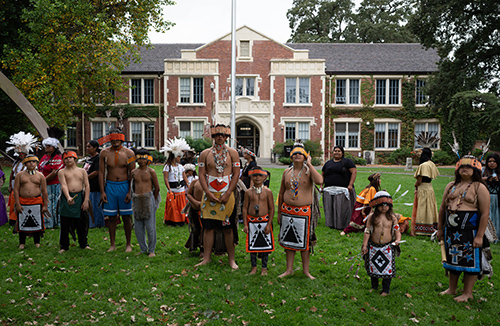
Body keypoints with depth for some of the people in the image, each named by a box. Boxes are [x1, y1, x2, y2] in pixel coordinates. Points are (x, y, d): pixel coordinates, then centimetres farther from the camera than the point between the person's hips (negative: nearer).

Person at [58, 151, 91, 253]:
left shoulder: (82, 171, 10)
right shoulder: (62, 172, 4)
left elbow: (87, 186, 7)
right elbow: (64, 185, -11)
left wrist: (86, 200, -2)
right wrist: (68, 197, -28)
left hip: (80, 197, 2)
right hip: (67, 198, -1)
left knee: (82, 223, 7)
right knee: (65, 223, 2)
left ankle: (83, 244, 20)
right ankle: (64, 246, 13)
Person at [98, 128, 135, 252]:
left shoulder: (129, 153, -3)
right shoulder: (104, 153, 1)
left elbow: (132, 174, -2)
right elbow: (101, 172, 4)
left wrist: (130, 192, -7)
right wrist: (102, 191, -1)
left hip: (124, 186, -1)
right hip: (110, 186, 2)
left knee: (126, 217, 3)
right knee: (111, 217, 6)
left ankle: (128, 244, 14)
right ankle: (113, 244, 18)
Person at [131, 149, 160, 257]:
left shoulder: (151, 171, -3)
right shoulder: (134, 172, 9)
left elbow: (157, 188, 1)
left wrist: (153, 200, 4)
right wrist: (135, 198, 17)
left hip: (148, 198, -4)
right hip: (136, 199, 5)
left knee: (150, 226, -2)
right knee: (138, 227, 8)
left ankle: (151, 250, 10)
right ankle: (143, 249, 22)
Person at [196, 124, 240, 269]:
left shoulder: (232, 152, 3)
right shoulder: (205, 153, 6)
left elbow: (236, 174, -1)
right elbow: (201, 174, 3)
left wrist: (227, 194, -9)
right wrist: (208, 193, -9)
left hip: (227, 195, -1)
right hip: (209, 195, 1)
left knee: (228, 228, 4)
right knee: (208, 227, 4)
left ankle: (231, 259, 13)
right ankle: (207, 258, 14)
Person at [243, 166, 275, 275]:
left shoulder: (267, 191, -4)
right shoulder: (248, 192, 0)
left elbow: (272, 209, -2)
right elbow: (245, 208, 3)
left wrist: (269, 224, -7)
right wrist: (245, 224, -2)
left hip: (264, 221, -1)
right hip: (252, 222, 1)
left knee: (265, 245, 6)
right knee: (252, 245, 9)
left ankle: (264, 268, 21)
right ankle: (254, 267, 24)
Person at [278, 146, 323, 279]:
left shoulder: (308, 171, -4)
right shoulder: (287, 172, 6)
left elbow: (319, 181, -28)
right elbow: (281, 193, 12)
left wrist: (309, 164, -19)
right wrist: (279, 212, 13)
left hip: (304, 212, -3)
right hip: (287, 211, 4)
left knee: (304, 242, 6)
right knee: (288, 241, 11)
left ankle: (306, 270, 21)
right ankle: (289, 269, 24)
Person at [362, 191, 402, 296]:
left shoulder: (392, 218, -2)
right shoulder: (371, 217, -4)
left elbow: (397, 231, 1)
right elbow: (367, 231, -2)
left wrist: (398, 239, -20)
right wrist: (365, 245, -5)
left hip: (388, 247, -1)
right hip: (373, 246, 1)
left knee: (387, 268, 4)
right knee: (373, 267, 13)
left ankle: (385, 289, 21)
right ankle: (374, 286, 35)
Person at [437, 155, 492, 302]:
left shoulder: (480, 188, -6)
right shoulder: (451, 186, 11)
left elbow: (485, 213, -11)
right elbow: (442, 208, 14)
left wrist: (479, 236, -16)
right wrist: (440, 228, 12)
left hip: (470, 230, -5)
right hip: (451, 230, 5)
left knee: (470, 261, 3)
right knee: (453, 258, 15)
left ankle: (467, 293, 17)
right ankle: (452, 289, 29)